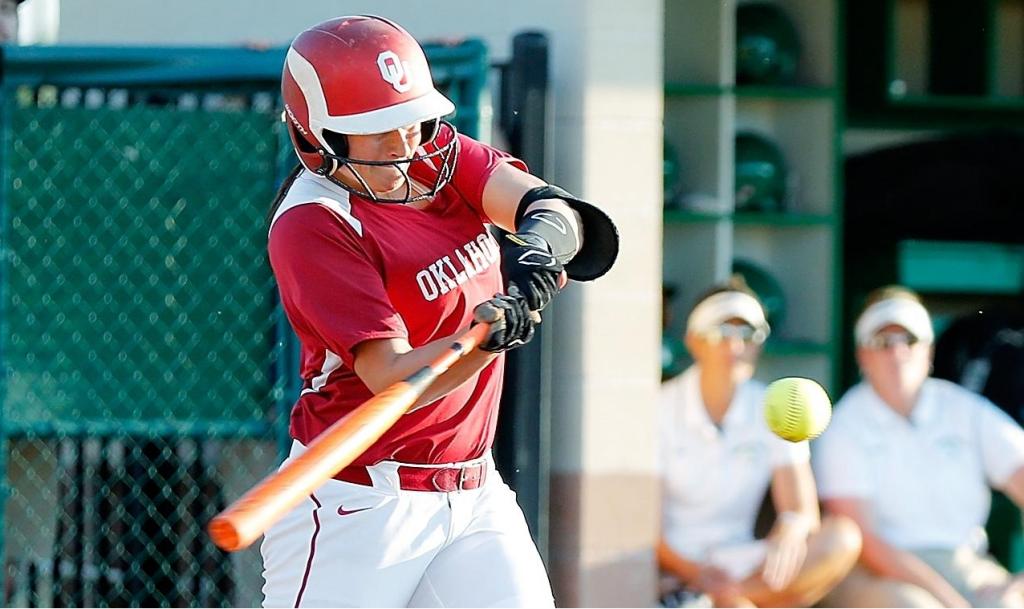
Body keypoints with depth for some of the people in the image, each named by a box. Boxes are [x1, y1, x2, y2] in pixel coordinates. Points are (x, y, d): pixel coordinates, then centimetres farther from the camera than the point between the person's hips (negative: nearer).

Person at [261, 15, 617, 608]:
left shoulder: (440, 156, 4)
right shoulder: (312, 224, -16)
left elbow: (552, 208, -13)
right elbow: (392, 380, -24)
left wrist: (542, 243, -36)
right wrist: (493, 335, -41)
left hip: (475, 491, 6)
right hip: (358, 506, -6)